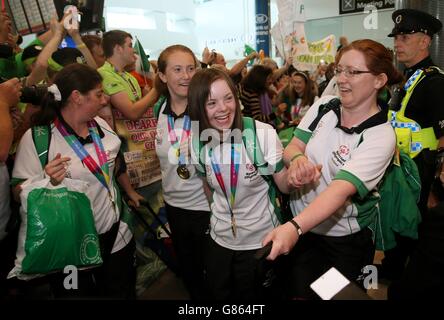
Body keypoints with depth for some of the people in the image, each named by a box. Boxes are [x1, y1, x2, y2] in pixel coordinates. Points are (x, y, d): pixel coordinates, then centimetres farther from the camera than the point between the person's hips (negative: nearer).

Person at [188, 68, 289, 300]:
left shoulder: (263, 133, -22)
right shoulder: (198, 141, -9)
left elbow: (284, 185, -15)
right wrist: (217, 213, 4)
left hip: (260, 239, -3)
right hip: (220, 238, 4)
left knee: (253, 296, 18)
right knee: (219, 294, 24)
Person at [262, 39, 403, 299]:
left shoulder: (381, 136, -21)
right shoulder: (324, 105, -6)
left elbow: (341, 188, -33)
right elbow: (292, 146, -2)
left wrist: (294, 227, -46)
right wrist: (297, 159, -27)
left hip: (346, 239, -3)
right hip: (302, 225, 4)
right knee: (300, 293, 15)